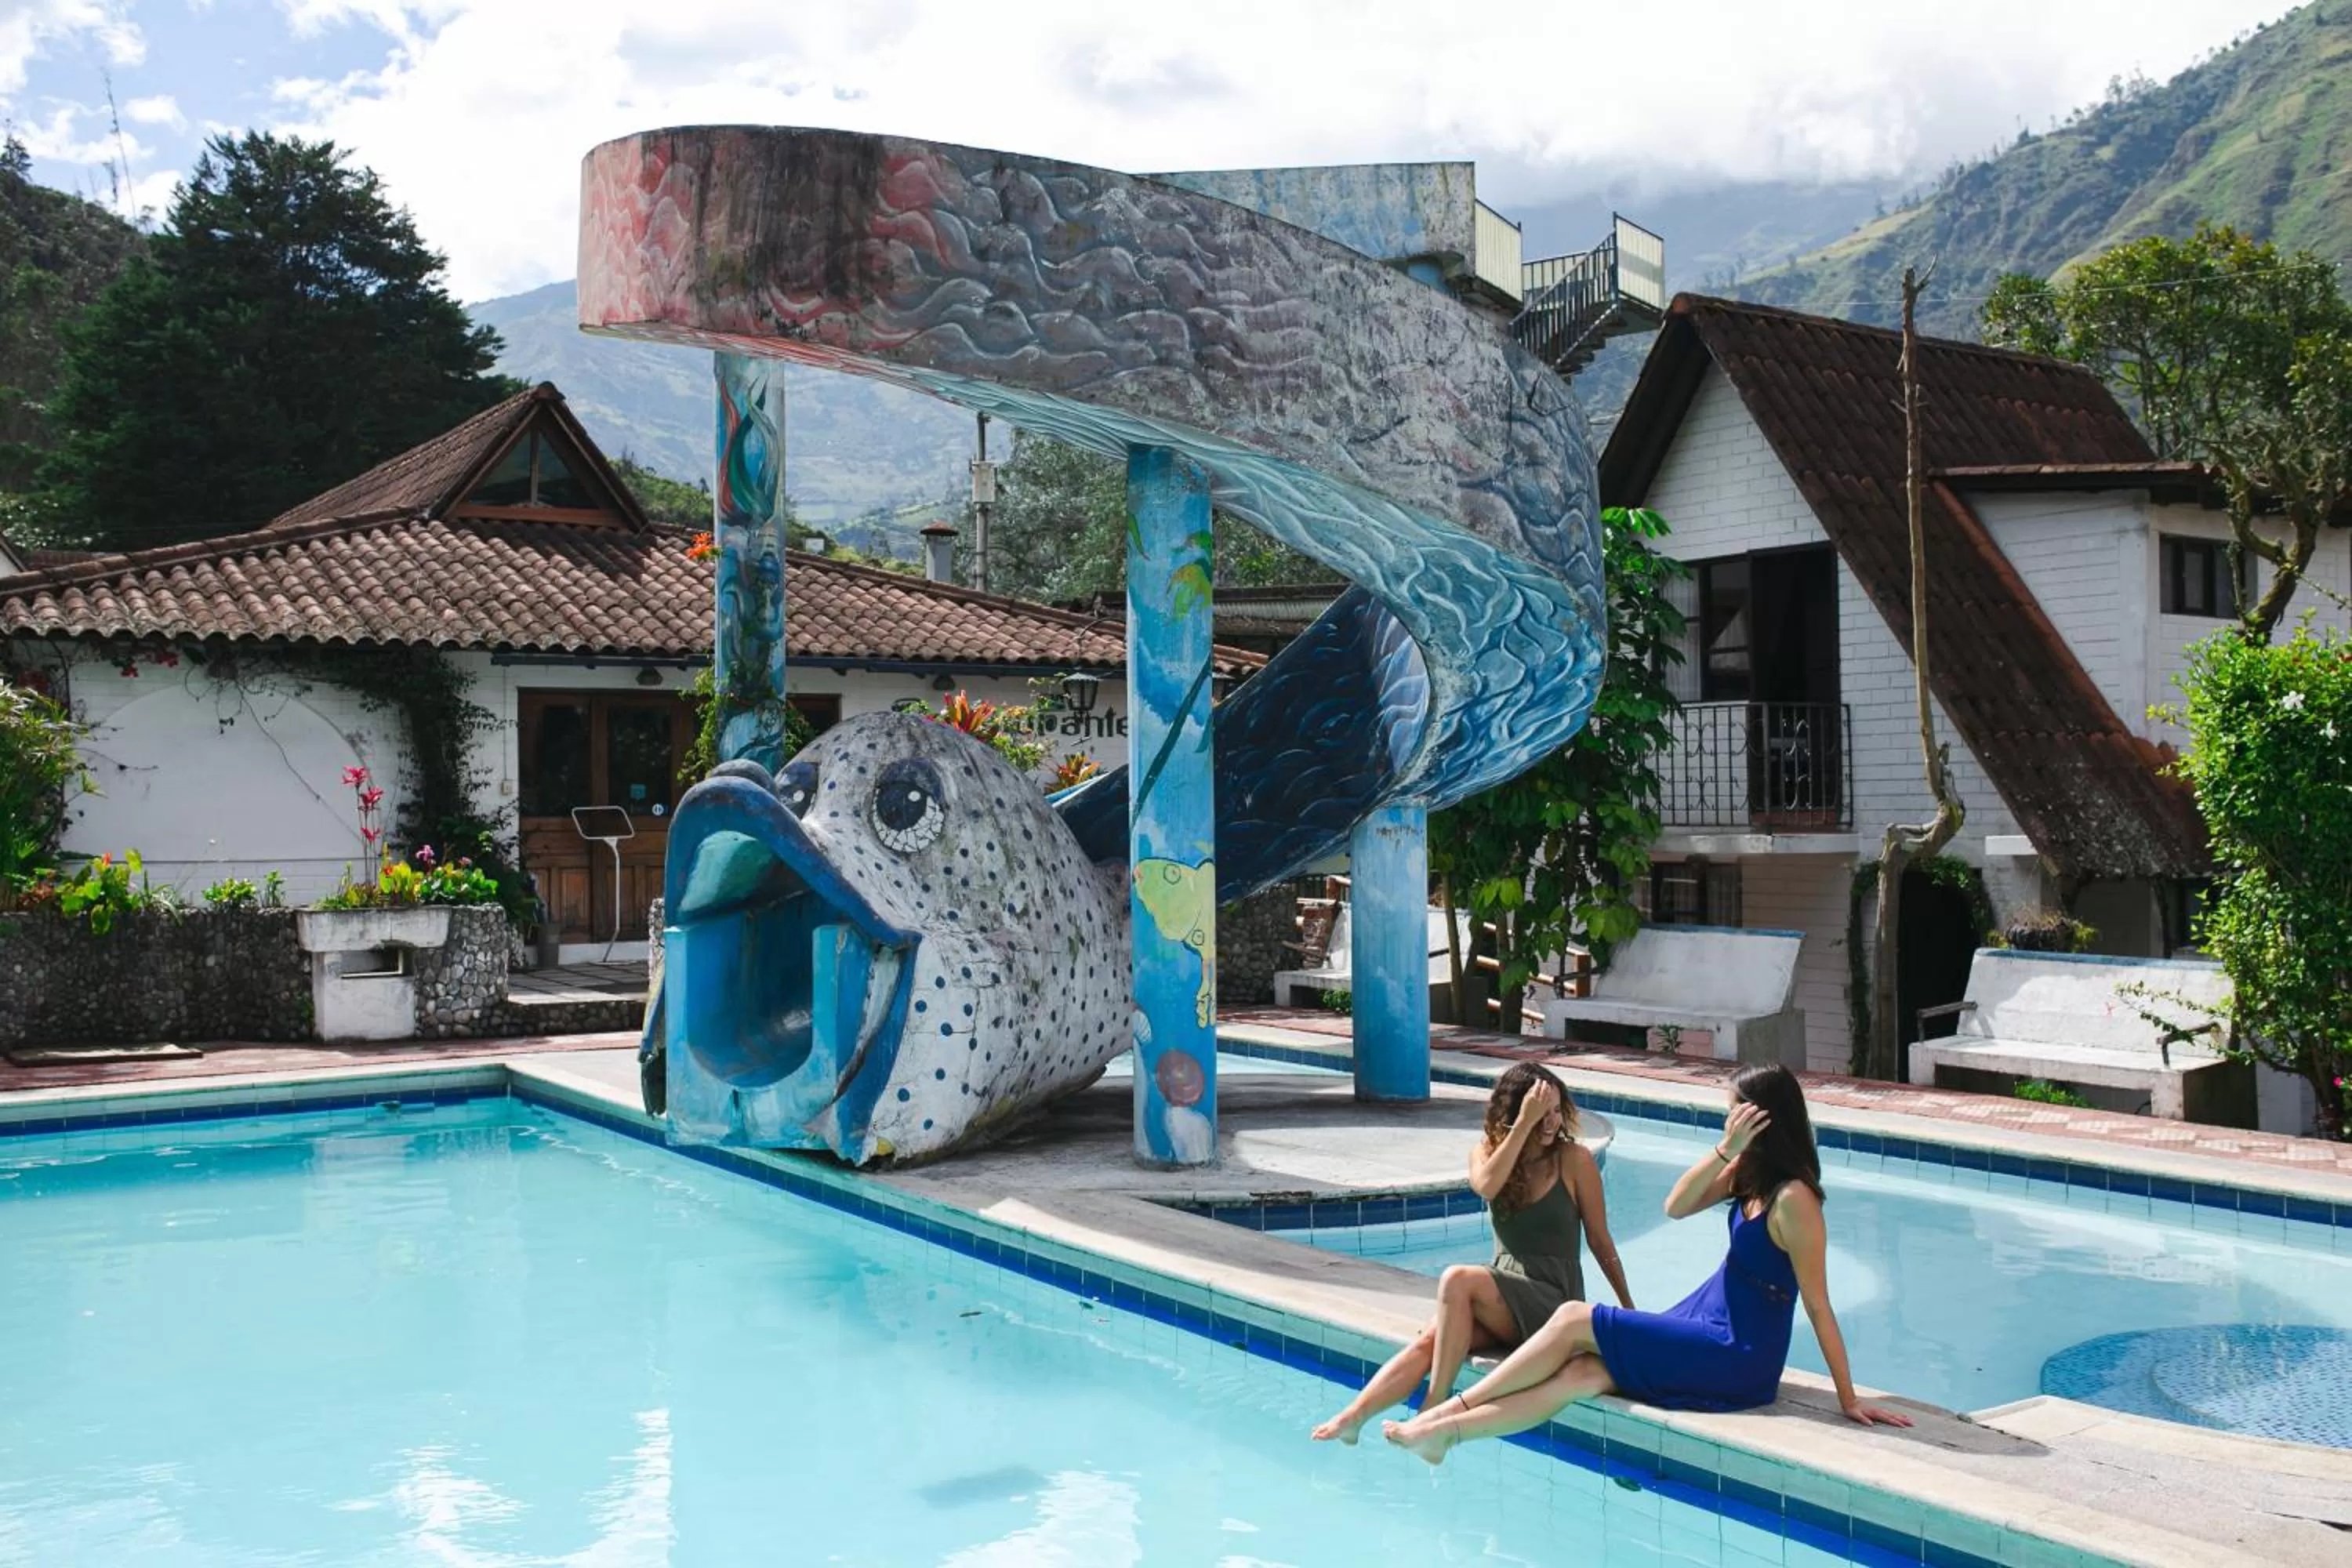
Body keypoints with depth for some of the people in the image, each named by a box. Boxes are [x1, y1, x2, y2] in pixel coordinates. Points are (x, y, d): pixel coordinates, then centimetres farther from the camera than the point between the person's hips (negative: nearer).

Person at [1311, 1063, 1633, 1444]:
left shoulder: (1574, 1160, -3)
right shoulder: (1487, 1152, 6)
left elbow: (1600, 1242, 4)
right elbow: (1487, 1186, -19)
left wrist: (1629, 1311, 8)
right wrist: (1525, 1123, -22)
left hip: (1554, 1300, -4)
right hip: (1505, 1292, 4)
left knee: (1457, 1280, -31)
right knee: (1430, 1340, -25)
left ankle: (1433, 1410, -28)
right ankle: (1352, 1418, -35)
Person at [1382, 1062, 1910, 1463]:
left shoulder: (1793, 1198, -19)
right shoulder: (1749, 1171, 7)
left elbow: (1818, 1307, -18)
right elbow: (1676, 1207, -2)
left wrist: (1848, 1400, -15)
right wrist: (1725, 1150, -15)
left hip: (1736, 1359, -7)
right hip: (1708, 1329, 7)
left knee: (1575, 1320, -10)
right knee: (1583, 1375, -10)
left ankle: (1454, 1408, -1)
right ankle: (1443, 1432, -13)